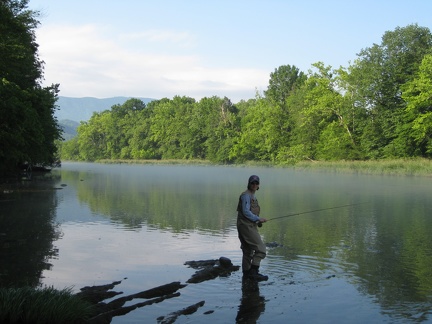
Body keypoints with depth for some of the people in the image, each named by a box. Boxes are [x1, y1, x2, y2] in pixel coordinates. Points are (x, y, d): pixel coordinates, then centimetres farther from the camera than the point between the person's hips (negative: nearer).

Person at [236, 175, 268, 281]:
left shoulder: (252, 196, 20)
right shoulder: (246, 195, -11)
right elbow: (246, 212, -19)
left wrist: (258, 221, 10)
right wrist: (258, 219, -15)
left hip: (250, 226, 11)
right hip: (246, 226, -11)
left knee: (248, 251, 16)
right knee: (260, 248, -15)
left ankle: (247, 273, 25)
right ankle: (253, 272, -18)